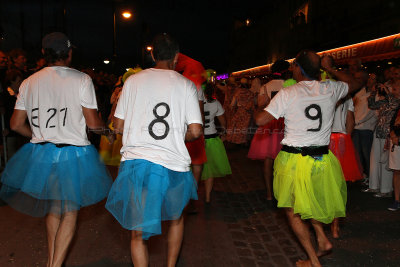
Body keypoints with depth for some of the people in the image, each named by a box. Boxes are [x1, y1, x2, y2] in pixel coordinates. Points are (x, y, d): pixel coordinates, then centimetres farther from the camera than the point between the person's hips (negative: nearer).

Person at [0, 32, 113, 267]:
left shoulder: (29, 83, 6)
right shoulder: (81, 80, -7)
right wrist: (107, 131, 10)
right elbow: (93, 123, -10)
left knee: (53, 208, 22)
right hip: (73, 155, -4)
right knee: (70, 211, 10)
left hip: (40, 154, 5)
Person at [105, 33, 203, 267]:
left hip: (136, 161, 0)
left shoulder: (133, 81, 6)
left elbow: (118, 125, 7)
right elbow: (196, 131, -4)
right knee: (176, 217, 27)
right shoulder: (186, 85, 1)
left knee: (138, 232, 10)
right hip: (173, 165, 0)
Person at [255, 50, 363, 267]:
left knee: (292, 210, 12)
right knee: (310, 200, 31)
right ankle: (322, 239, 24)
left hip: (294, 160, -4)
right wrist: (330, 69, 24)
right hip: (322, 159, 5)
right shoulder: (330, 89, 0)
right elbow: (354, 84, 21)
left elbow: (260, 120, -13)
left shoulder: (287, 94, -12)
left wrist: (259, 109, 8)